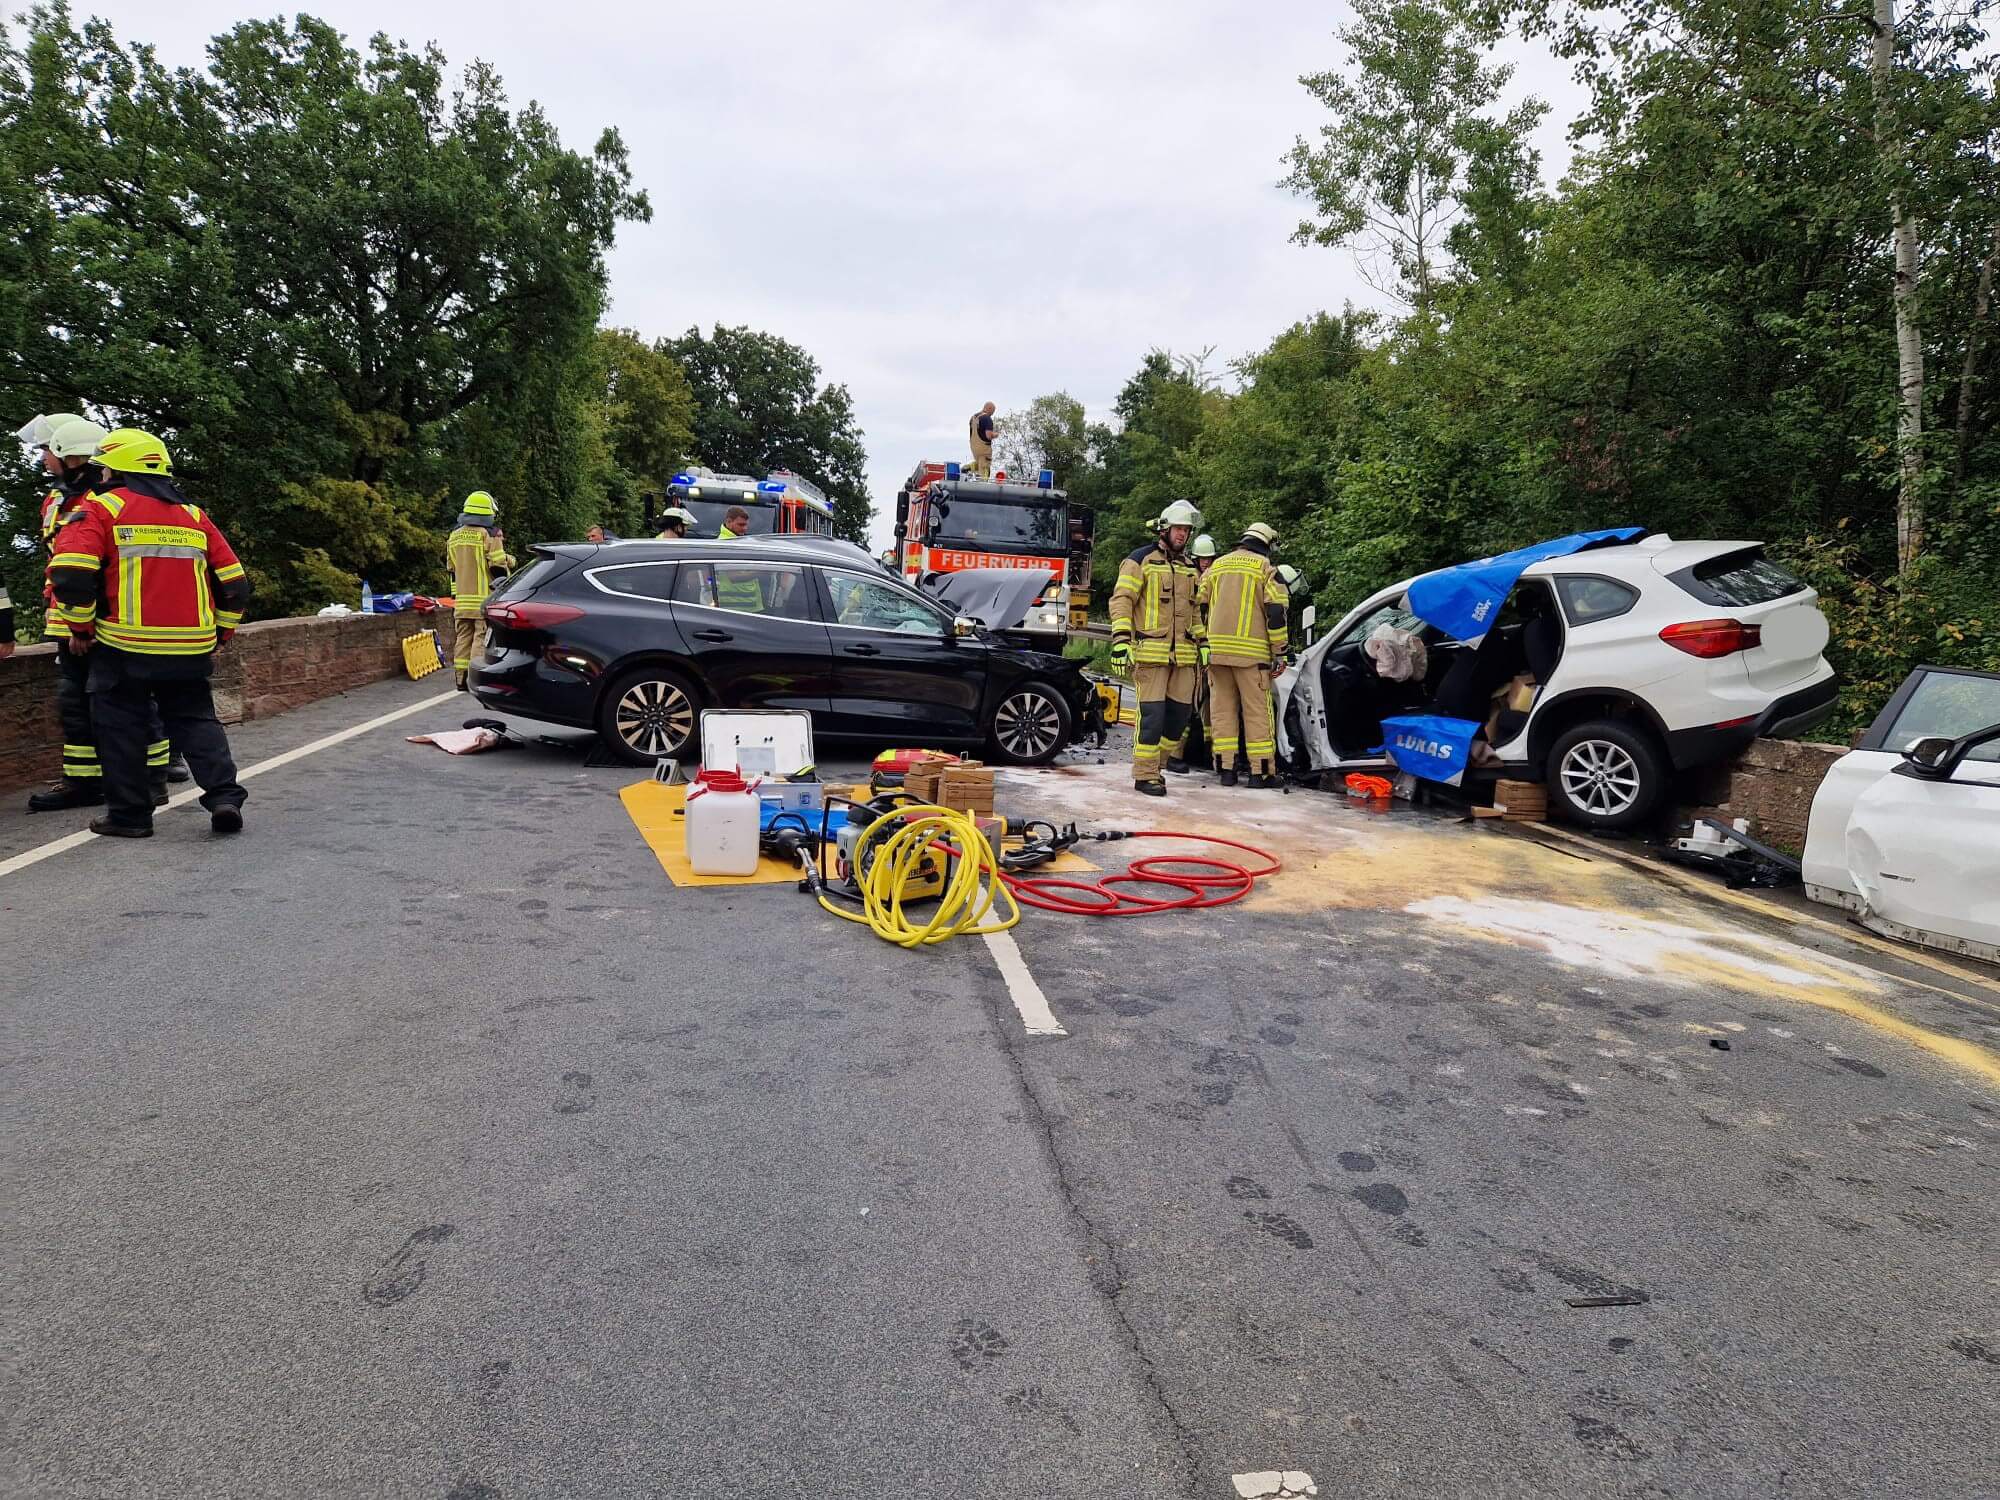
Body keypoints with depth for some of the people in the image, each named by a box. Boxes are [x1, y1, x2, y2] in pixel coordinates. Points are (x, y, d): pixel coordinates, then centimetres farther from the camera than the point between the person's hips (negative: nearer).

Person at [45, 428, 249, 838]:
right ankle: (225, 796, -1)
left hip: (124, 650, -4)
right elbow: (234, 583, 12)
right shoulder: (194, 516, 14)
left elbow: (69, 573, -13)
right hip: (190, 651, 4)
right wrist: (218, 635, 20)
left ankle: (129, 814, 11)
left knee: (121, 728, 7)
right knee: (196, 721, 13)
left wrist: (80, 627, 1)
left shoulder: (102, 509, 0)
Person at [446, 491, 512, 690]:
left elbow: (451, 568, 19)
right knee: (482, 637, -5)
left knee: (463, 637, 11)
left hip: (461, 599, 6)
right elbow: (498, 566, -11)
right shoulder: (489, 535, -10)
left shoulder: (454, 537, 12)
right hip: (484, 598, -6)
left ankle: (462, 678, 12)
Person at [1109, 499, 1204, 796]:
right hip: (1151, 651, -7)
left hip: (1183, 654, 7)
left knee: (1181, 710, 7)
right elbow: (1121, 600, -8)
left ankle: (1165, 757, 26)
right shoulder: (1141, 560, -2)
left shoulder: (1189, 568, 20)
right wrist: (1121, 638, -17)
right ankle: (1145, 775, -4)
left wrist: (1202, 642, 20)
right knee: (1152, 712, -9)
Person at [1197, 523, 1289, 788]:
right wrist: (1279, 652, -3)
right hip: (1251, 652, -4)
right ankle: (1261, 771, 3)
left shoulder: (1217, 566, 15)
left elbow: (1201, 607, 14)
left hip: (1216, 650, 4)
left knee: (1223, 709, 8)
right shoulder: (1265, 568, 1)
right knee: (1257, 711, 1)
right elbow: (1276, 612, -7)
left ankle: (1226, 768, 7)